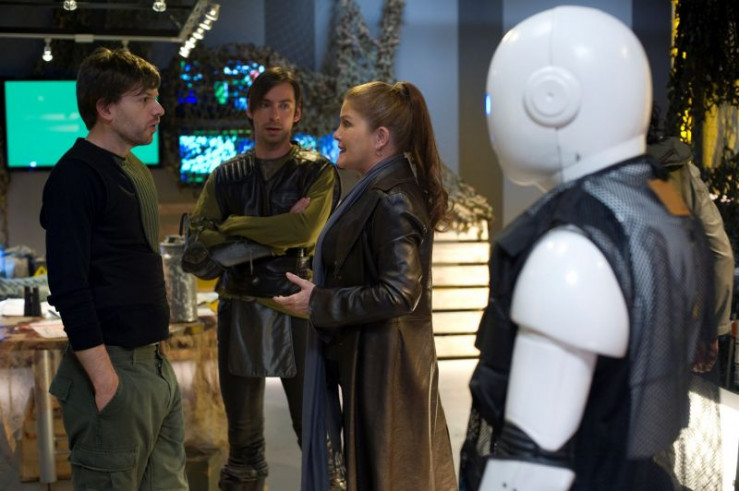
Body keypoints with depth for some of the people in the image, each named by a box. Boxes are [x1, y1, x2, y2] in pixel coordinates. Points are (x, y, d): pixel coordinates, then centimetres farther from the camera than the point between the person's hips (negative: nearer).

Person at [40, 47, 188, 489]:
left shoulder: (137, 170, 14)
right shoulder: (77, 175, -12)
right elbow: (69, 287, -18)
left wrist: (158, 355, 19)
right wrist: (104, 379, -21)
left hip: (157, 365, 9)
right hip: (115, 370, -8)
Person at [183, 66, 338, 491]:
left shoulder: (318, 172, 1)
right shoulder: (227, 176, 10)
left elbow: (306, 229, -16)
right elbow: (202, 235, -4)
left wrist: (235, 226, -8)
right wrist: (278, 232, -14)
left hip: (296, 308, -3)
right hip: (239, 309, 3)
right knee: (243, 439, 14)